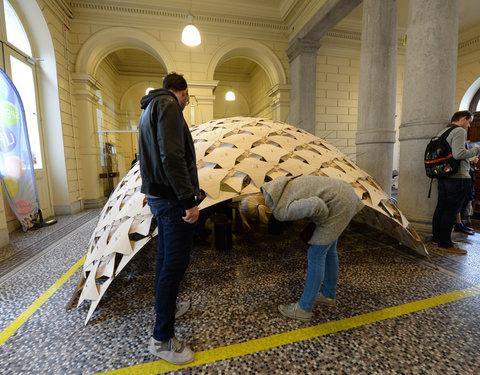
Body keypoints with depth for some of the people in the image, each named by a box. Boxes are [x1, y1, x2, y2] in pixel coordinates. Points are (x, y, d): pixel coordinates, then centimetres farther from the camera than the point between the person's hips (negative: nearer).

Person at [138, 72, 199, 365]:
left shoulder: (149, 108, 21)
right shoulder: (168, 105, -11)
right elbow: (172, 157, -25)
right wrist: (190, 200, -22)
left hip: (157, 196, 11)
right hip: (172, 198, -10)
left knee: (166, 256, 20)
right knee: (175, 263, -2)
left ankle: (168, 307, 40)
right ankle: (162, 339, 14)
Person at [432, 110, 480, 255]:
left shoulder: (442, 132, 16)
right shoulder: (459, 131, -10)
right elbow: (459, 154, -22)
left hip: (443, 176, 9)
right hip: (458, 178, -9)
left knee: (441, 208, 14)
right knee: (451, 211, -5)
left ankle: (437, 237, 23)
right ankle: (445, 244, 1)